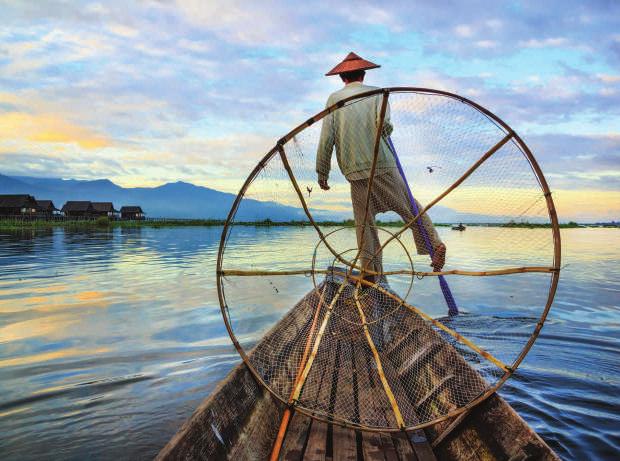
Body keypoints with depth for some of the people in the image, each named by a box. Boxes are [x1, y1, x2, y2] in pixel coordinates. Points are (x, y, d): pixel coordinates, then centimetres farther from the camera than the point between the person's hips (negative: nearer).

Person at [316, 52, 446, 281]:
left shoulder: (334, 99, 7)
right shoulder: (376, 93, 6)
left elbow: (326, 138, 1)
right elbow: (384, 123, -12)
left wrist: (322, 172, 7)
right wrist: (386, 133, 12)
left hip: (355, 172, 1)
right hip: (383, 164, -1)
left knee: (364, 222, 9)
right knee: (409, 207, 12)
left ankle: (370, 271, 13)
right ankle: (434, 245, 6)